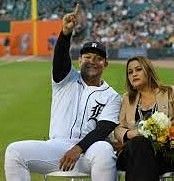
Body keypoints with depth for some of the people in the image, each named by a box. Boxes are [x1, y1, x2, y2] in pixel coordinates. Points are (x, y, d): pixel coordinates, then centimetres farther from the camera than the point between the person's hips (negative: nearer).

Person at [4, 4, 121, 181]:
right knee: (14, 151, -21)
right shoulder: (67, 80, 17)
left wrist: (78, 148, -21)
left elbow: (103, 129, -3)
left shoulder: (112, 96, 12)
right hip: (56, 147, 2)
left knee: (104, 150, -38)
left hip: (88, 149, -2)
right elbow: (60, 58, -5)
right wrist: (66, 32, -27)